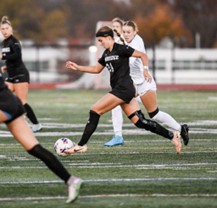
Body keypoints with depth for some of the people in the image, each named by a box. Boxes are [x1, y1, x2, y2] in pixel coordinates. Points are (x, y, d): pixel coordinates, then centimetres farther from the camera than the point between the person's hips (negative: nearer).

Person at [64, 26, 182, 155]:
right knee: (140, 122, 2)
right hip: (119, 90, 9)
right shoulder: (106, 53, 16)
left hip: (123, 89, -9)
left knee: (94, 111, -9)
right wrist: (78, 68, 21)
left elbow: (142, 55, -8)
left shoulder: (121, 49, -10)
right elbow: (97, 69, 27)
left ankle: (82, 145, -6)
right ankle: (172, 136, 3)